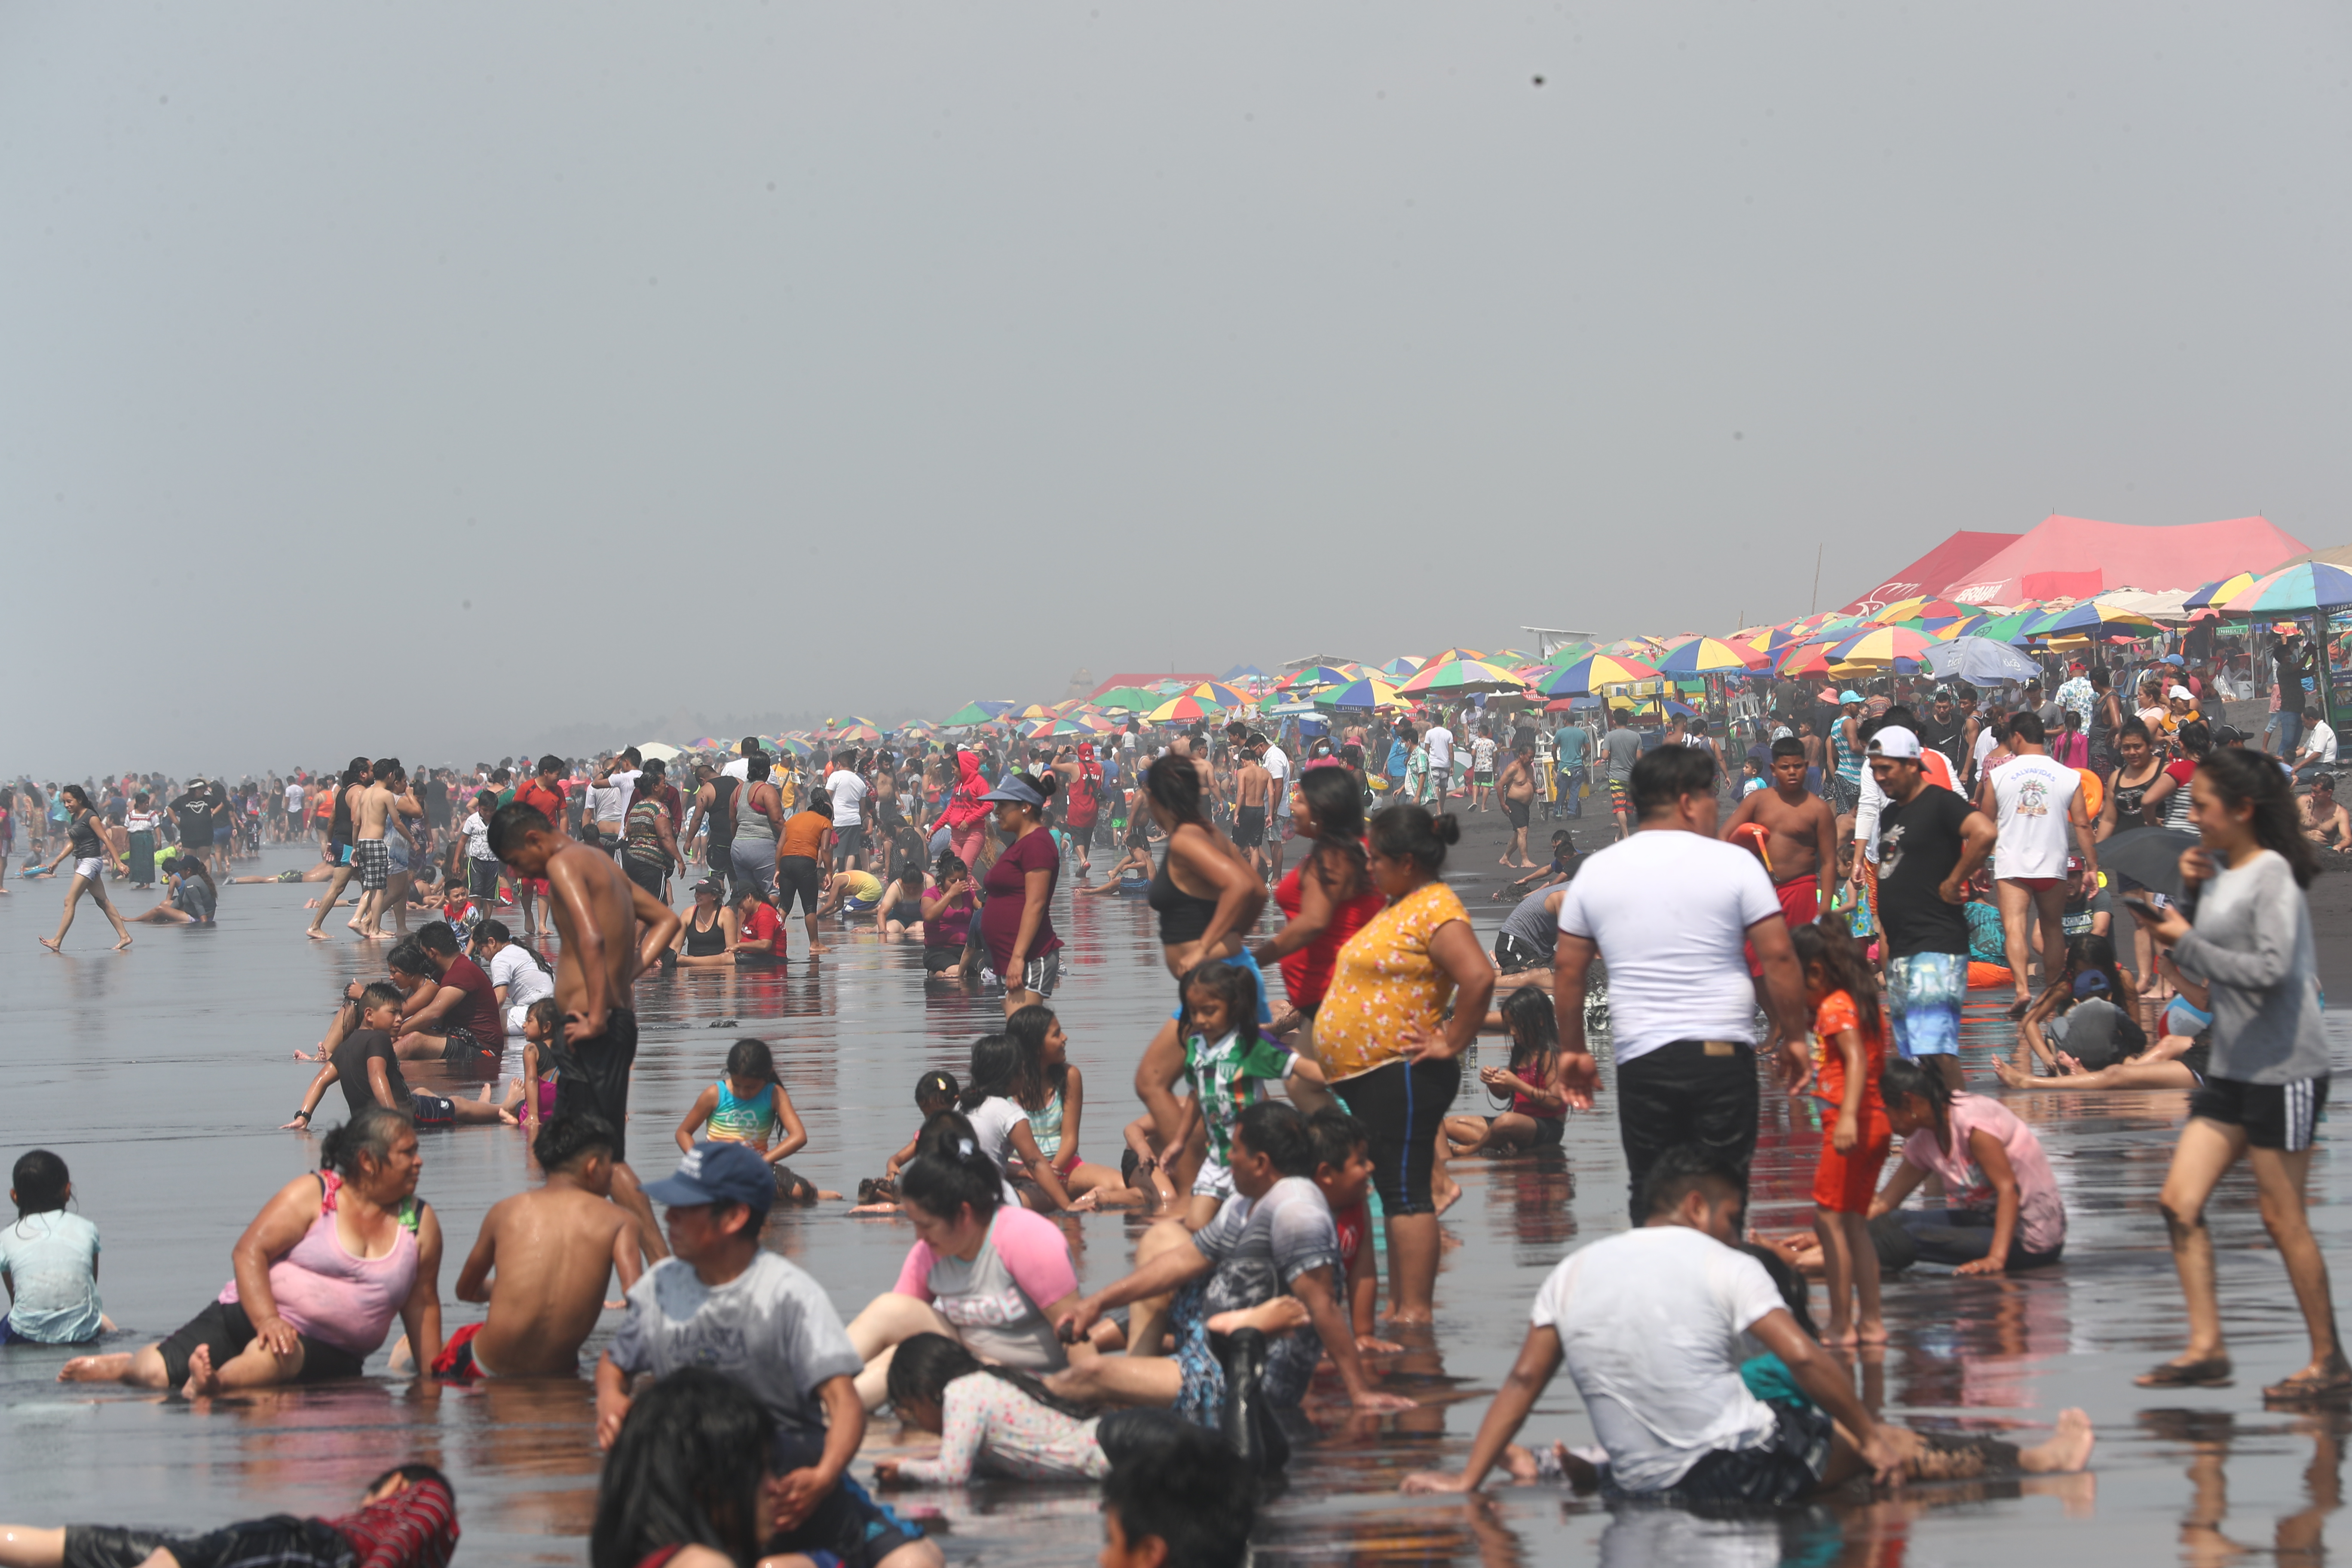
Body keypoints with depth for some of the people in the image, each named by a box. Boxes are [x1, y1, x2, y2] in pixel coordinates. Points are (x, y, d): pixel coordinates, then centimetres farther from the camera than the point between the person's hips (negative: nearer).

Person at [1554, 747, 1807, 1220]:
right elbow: (1778, 958, -7)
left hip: (1642, 1062, 2)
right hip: (1723, 1055, -2)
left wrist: (1573, 1050, 19)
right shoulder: (1733, 864, -3)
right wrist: (1793, 1037, 4)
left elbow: (1567, 970, 10)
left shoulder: (1596, 872, 7)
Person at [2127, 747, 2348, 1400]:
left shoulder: (2273, 876, -13)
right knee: (2180, 1201, 1)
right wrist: (2195, 889, 7)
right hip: (2231, 1070, 9)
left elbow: (2271, 971, -23)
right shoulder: (2220, 874, 12)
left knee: (2282, 1218, -3)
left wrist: (2185, 942, -18)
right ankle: (2206, 1347, 2)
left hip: (2284, 1071, -9)